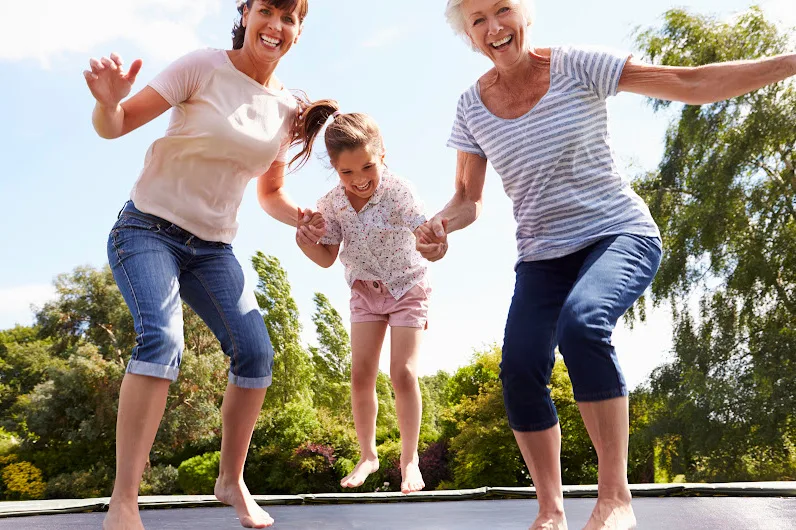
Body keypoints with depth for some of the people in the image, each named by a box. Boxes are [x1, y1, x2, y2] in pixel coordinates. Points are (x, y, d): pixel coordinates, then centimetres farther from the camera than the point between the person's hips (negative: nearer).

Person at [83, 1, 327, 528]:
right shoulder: (204, 67, -10)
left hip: (213, 247, 5)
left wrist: (300, 217, -6)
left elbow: (270, 193, 15)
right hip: (149, 228, -5)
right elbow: (116, 126, -12)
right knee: (162, 337, -28)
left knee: (256, 351, -7)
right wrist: (108, 102, -36)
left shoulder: (287, 109, 4)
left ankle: (232, 481, 12)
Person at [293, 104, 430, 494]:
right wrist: (305, 241, -24)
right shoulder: (331, 205, -15)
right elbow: (328, 258, -4)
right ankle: (367, 454, 18)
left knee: (402, 371, -11)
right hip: (365, 291, 4)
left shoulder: (397, 191, -28)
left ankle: (409, 458, 5)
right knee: (361, 374, -1)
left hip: (407, 289, -4)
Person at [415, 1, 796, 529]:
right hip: (543, 257, 4)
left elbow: (692, 83, -10)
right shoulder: (473, 107, 2)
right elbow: (468, 200, 9)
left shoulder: (576, 66, -8)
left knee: (581, 321, -34)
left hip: (620, 236, -4)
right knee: (519, 370, -16)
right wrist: (439, 225, -14)